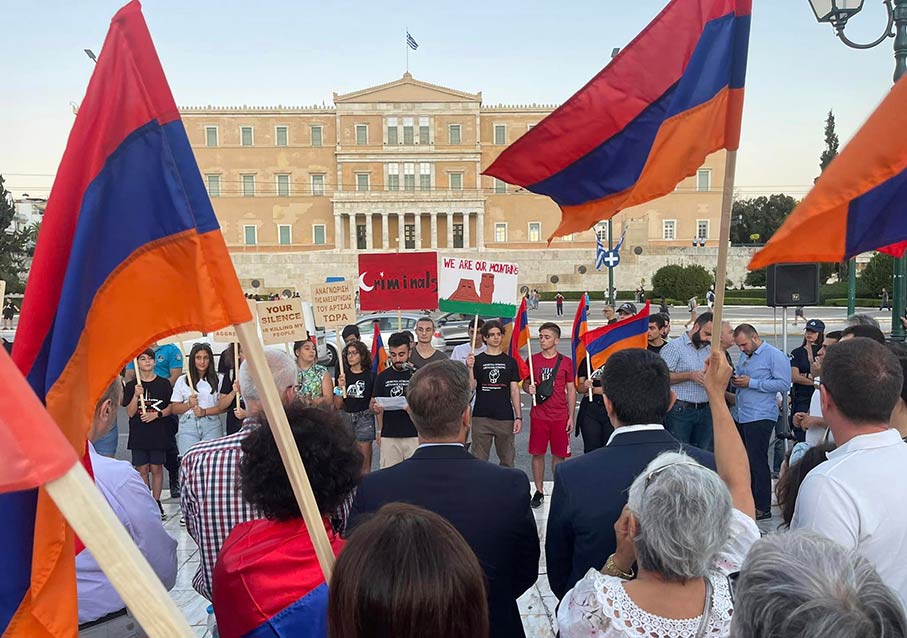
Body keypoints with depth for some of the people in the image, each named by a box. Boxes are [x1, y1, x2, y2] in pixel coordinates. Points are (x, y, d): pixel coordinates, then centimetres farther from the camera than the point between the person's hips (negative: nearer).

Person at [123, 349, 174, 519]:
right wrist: (137, 395, -16)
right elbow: (130, 412, -2)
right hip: (138, 433, 1)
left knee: (156, 468, 5)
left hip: (159, 433, -1)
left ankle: (156, 503, 15)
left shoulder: (163, 384, 2)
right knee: (141, 469, 4)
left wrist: (157, 414, -12)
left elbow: (171, 407, 3)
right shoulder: (131, 386, 3)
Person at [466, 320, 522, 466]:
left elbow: (514, 390, 7)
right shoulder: (477, 360, 5)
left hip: (505, 418, 1)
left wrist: (518, 417, 0)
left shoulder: (510, 361, 8)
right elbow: (471, 387, -3)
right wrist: (470, 368, -19)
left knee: (507, 461, 7)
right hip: (481, 417, -1)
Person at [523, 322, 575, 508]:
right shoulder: (532, 360, 4)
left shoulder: (566, 362, 2)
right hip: (538, 415, 1)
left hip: (560, 416, 0)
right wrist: (528, 388, -13)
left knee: (559, 455, 6)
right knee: (537, 454, 4)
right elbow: (524, 384, 12)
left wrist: (571, 416, 1)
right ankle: (539, 491, 17)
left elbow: (571, 390, 5)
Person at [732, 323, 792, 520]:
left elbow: (784, 384, -18)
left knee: (757, 462, -4)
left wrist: (751, 383, -18)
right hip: (741, 416, 8)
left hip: (760, 417, -8)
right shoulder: (744, 356, 17)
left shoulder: (775, 355, -9)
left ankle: (763, 508, 6)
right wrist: (734, 380, 4)